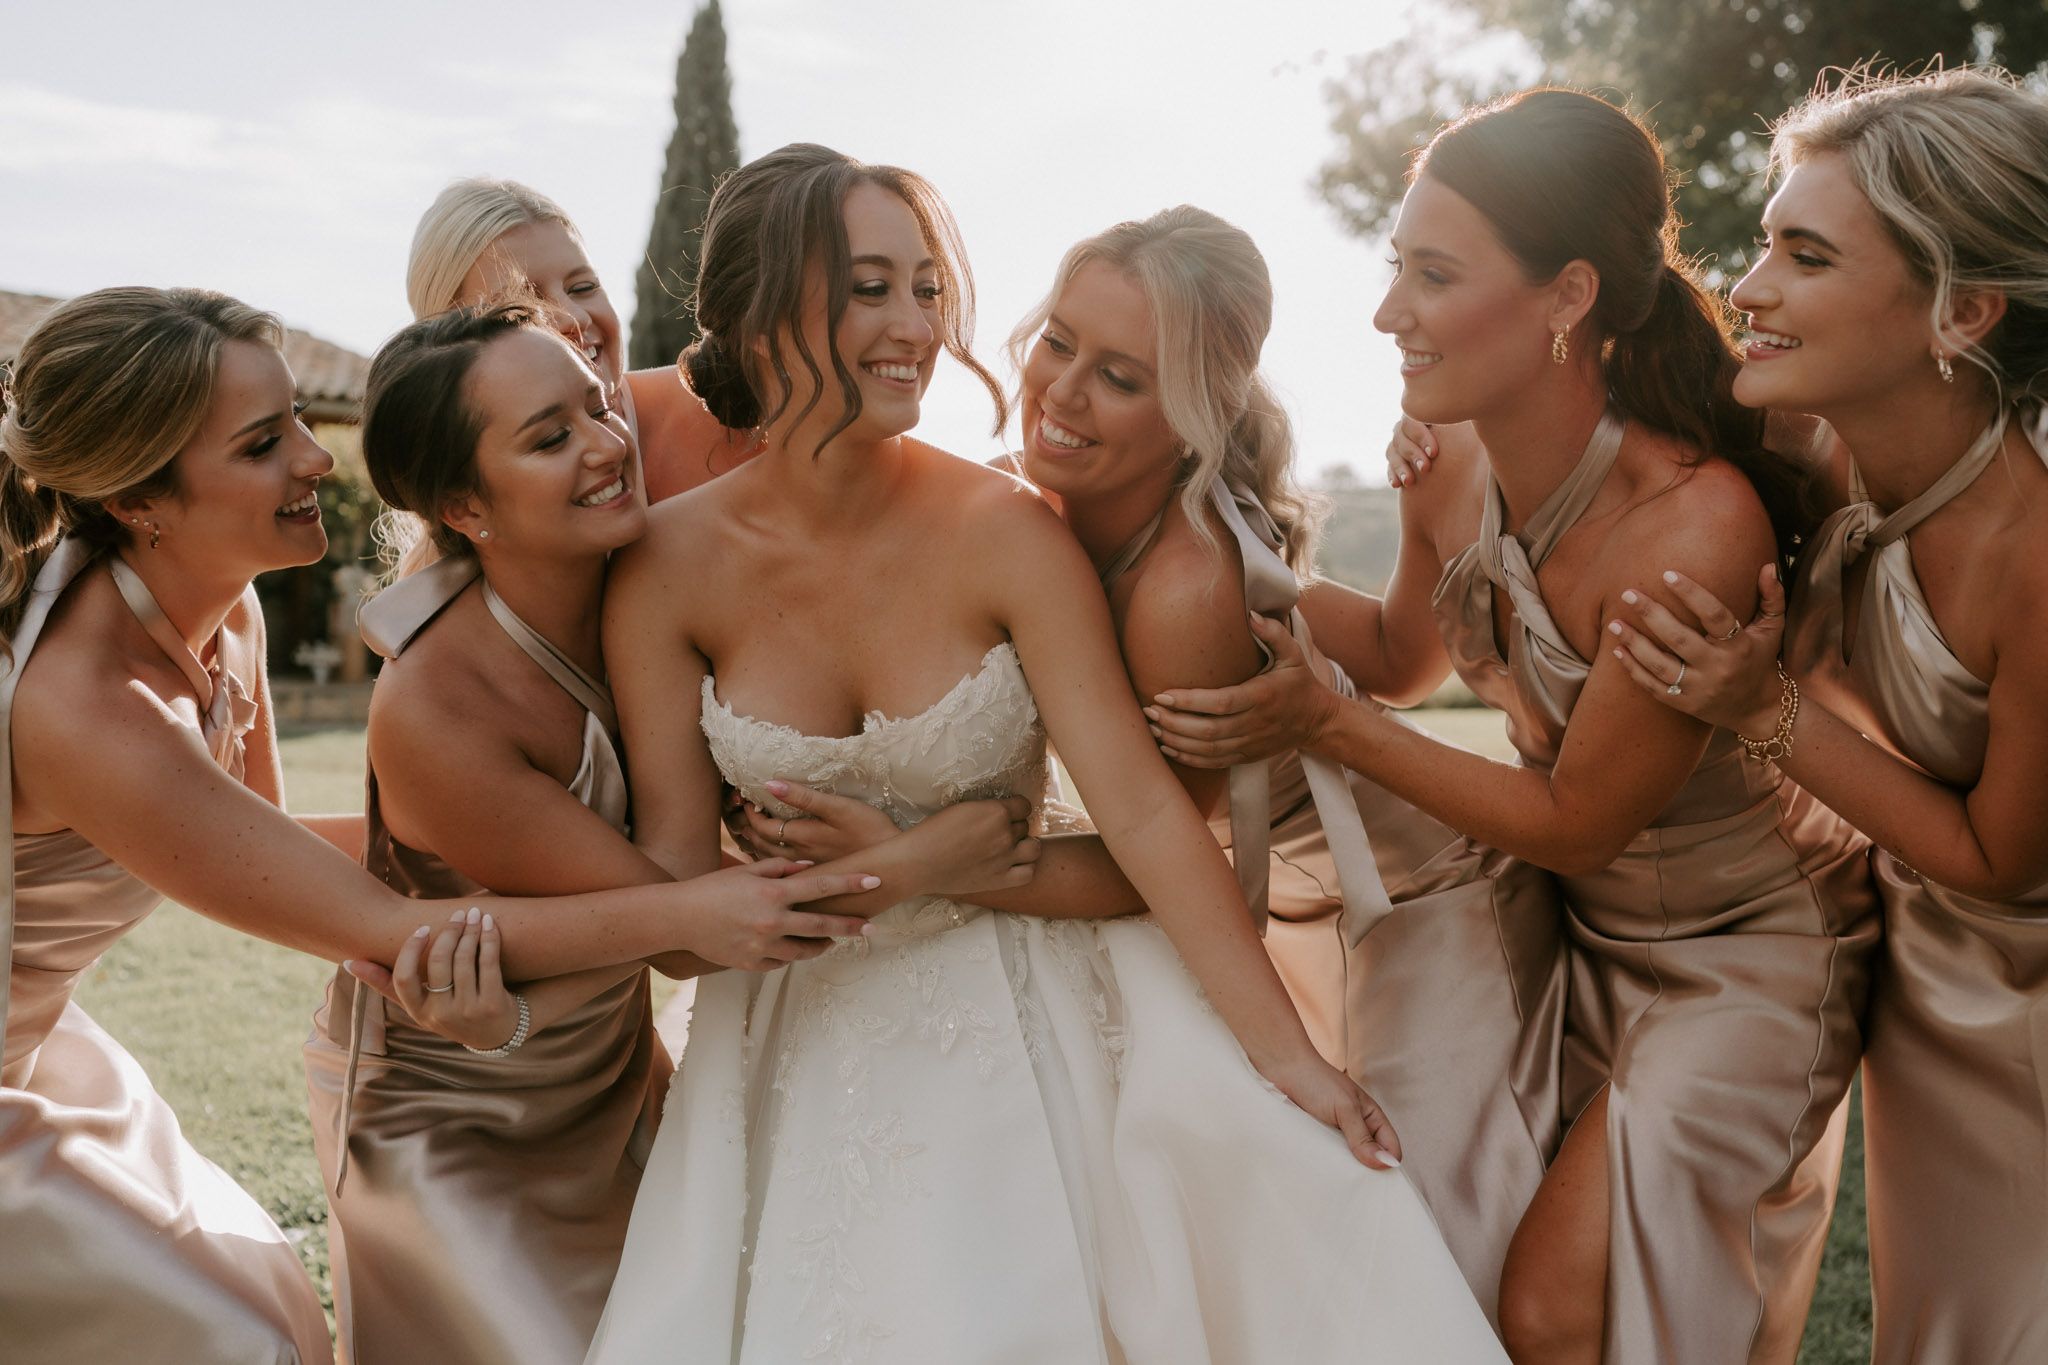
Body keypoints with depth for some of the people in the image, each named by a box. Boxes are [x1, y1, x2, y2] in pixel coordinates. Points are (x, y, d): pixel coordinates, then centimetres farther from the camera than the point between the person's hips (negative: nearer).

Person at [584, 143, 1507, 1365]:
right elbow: (674, 875, -8)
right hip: (800, 1027, 1)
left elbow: (1143, 807, -18)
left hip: (1018, 1011, -1)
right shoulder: (672, 567, -10)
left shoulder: (1006, 533, -15)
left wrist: (1286, 1050, -20)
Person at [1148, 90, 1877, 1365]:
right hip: (1581, 928, 6)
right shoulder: (1449, 478, -13)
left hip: (1747, 952, -6)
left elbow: (1575, 820, -22)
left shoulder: (1694, 526, -34)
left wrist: (1324, 719, -22)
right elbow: (1405, 648, 10)